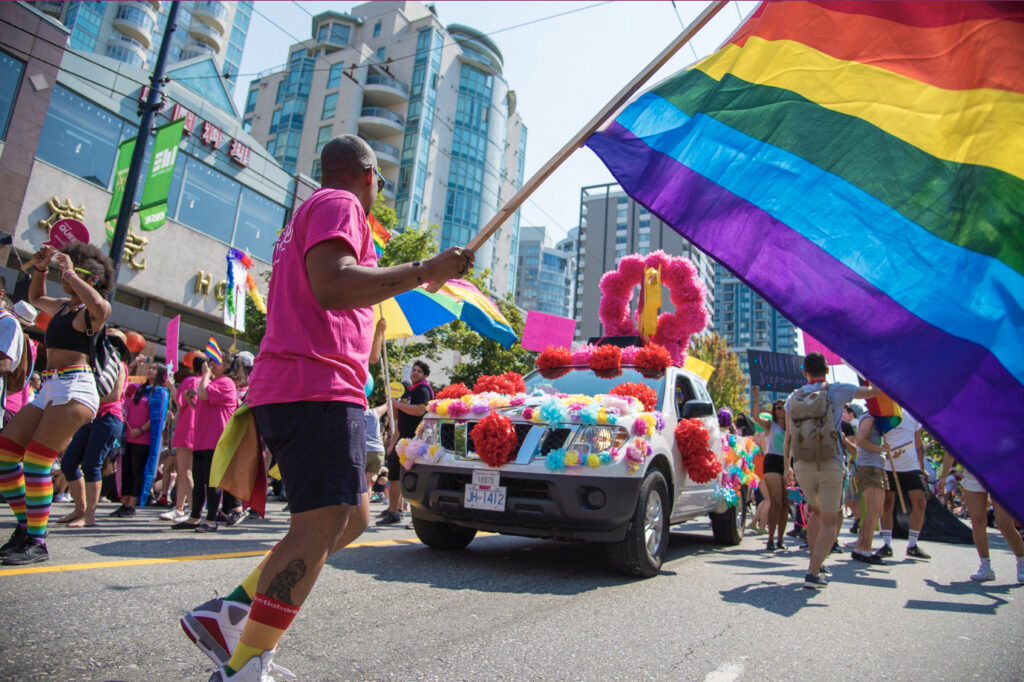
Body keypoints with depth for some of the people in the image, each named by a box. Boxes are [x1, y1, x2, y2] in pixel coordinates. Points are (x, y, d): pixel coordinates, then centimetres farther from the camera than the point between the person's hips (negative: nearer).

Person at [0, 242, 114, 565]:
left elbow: (100, 306, -31)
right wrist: (40, 269, 23)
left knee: (35, 462, -13)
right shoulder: (63, 306, 20)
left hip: (75, 387, -9)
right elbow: (36, 298, 41)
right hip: (49, 388, 9)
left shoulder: (90, 310, -5)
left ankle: (37, 543, -3)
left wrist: (70, 273, -17)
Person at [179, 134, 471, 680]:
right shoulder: (339, 204, -1)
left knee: (352, 517, 12)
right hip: (317, 388, -10)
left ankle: (226, 614, 12)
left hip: (285, 390, 10)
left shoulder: (308, 215, 31)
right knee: (323, 523, -14)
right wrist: (422, 272, -18)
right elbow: (331, 285, -19)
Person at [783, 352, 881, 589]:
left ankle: (814, 563, 29)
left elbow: (788, 436, 8)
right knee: (829, 521, 4)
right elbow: (875, 390, 5)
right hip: (830, 465, -3)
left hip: (802, 465, 4)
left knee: (816, 512, 24)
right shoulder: (837, 391, -3)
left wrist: (787, 466, 15)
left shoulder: (794, 397, 6)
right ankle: (813, 572, -5)